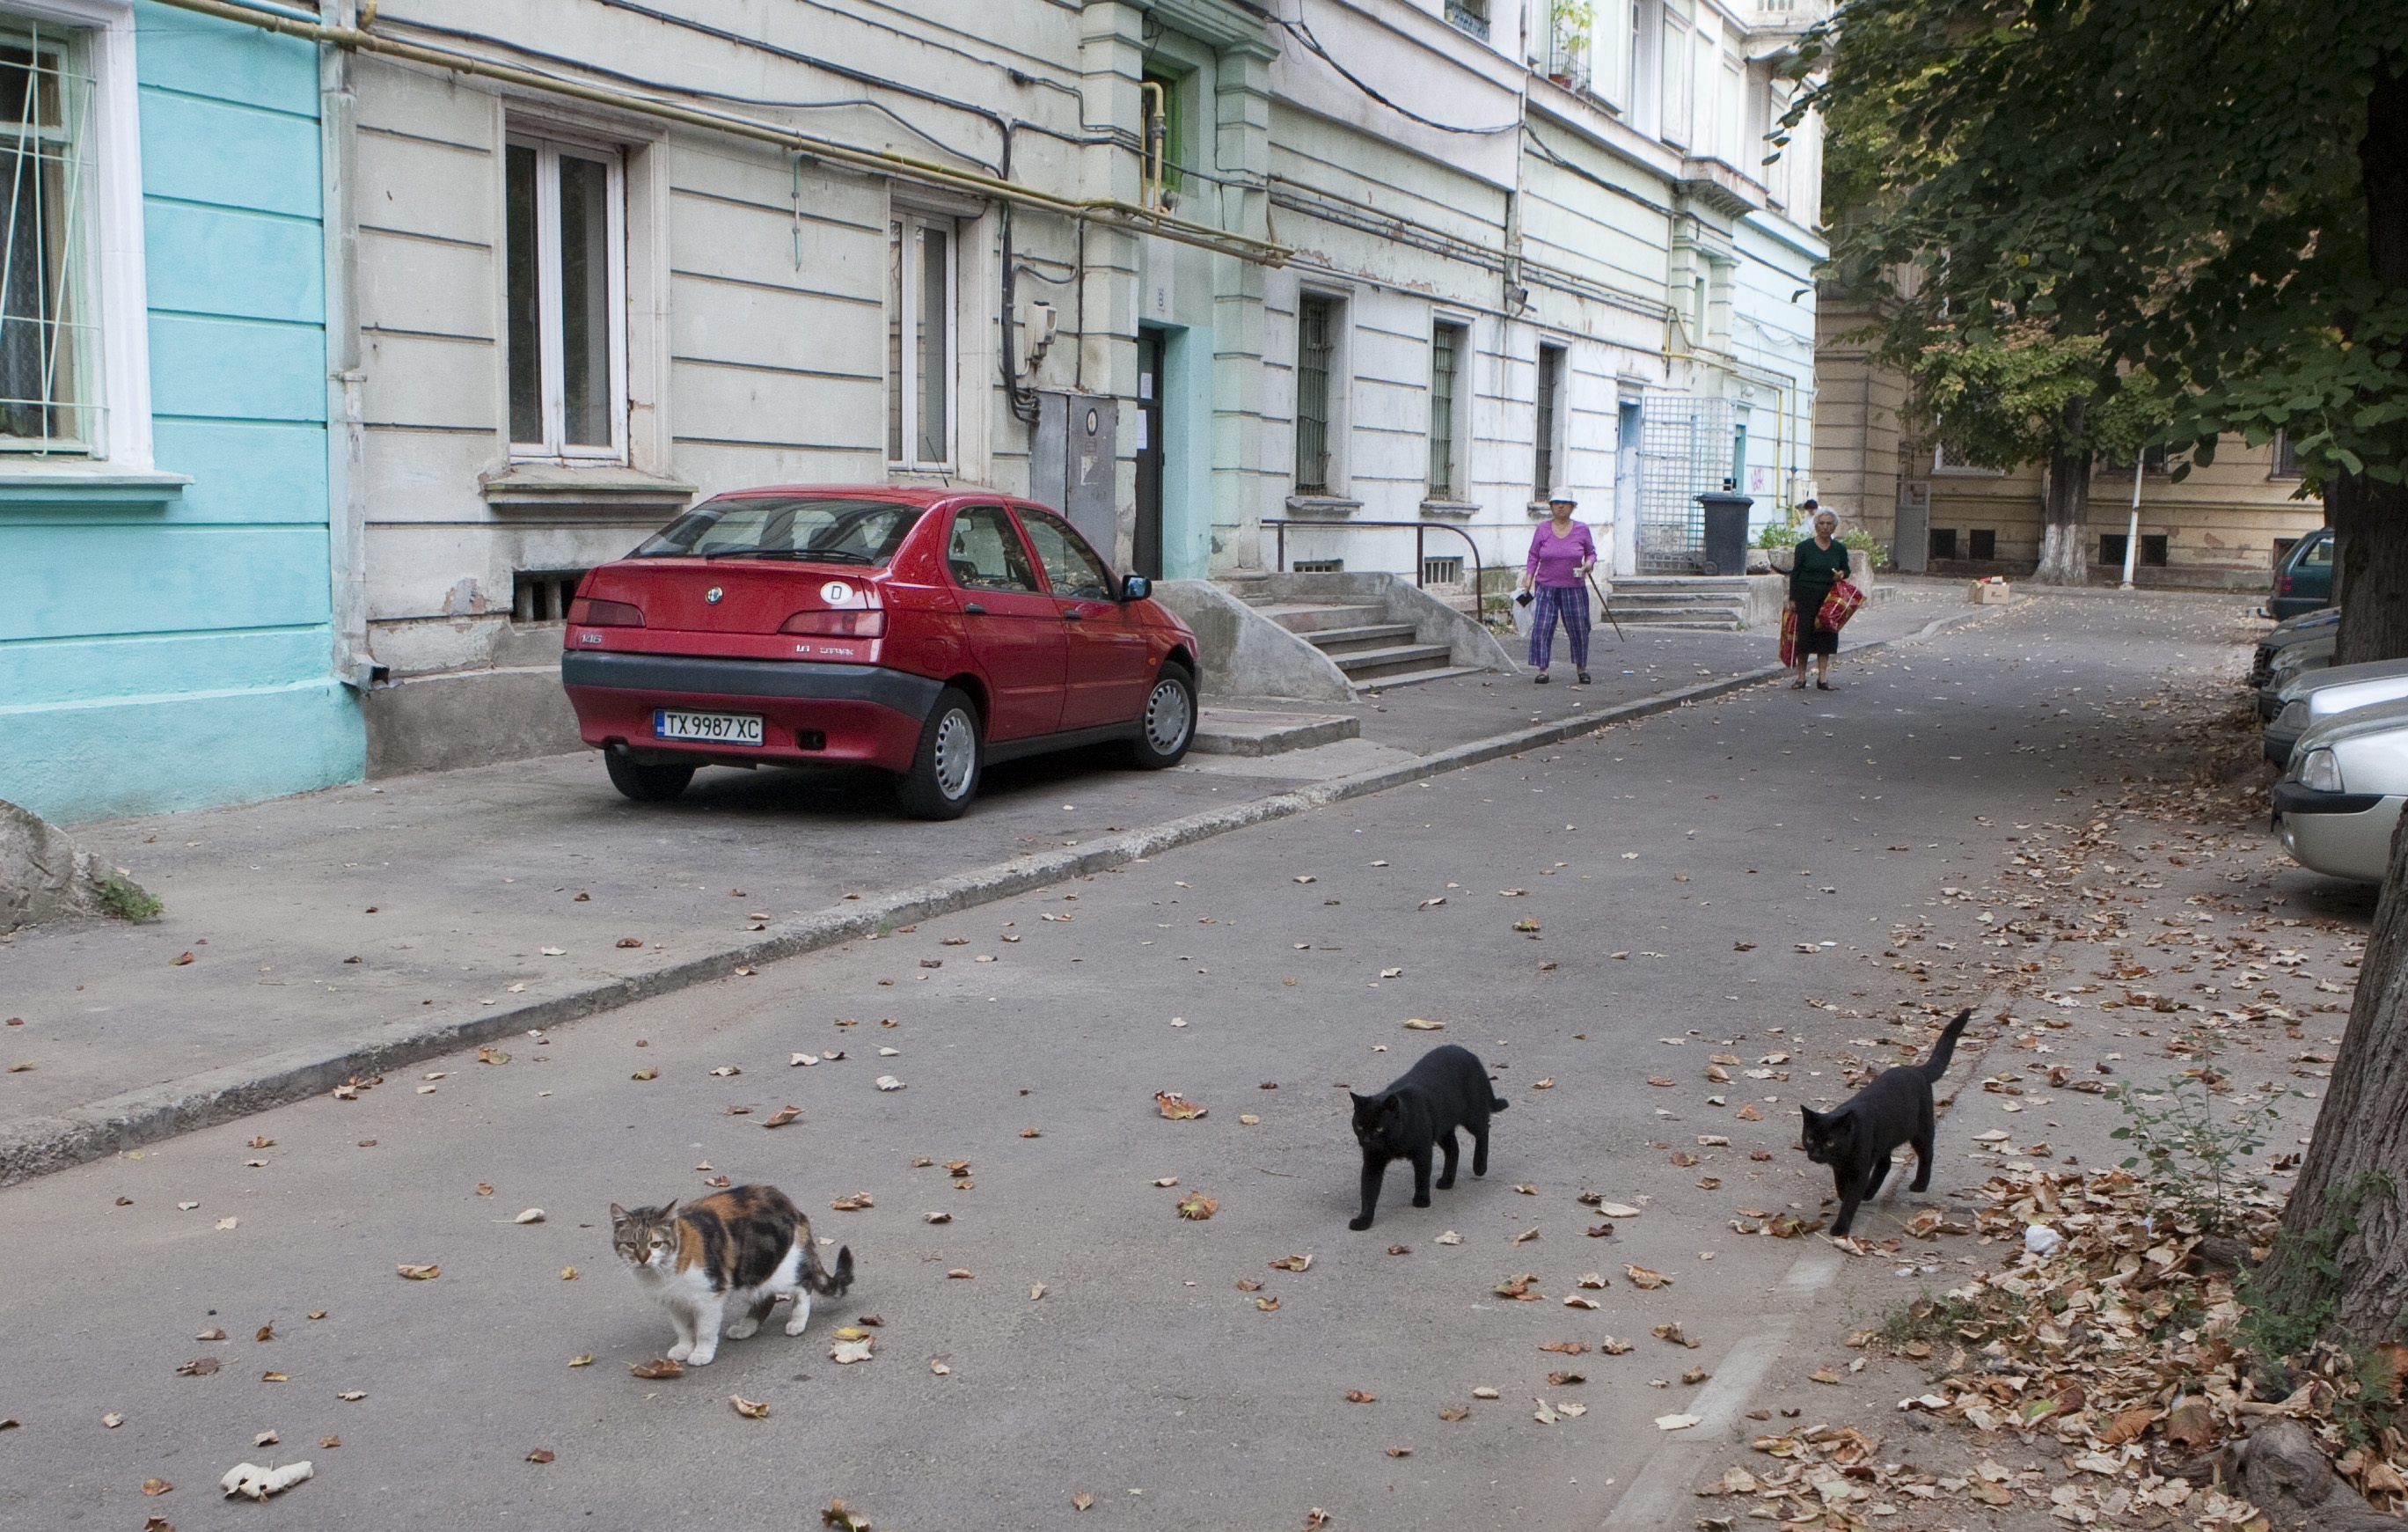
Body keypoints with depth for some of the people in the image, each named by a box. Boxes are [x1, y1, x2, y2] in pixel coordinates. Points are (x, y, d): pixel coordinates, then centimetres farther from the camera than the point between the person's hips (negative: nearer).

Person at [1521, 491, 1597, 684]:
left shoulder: (1581, 530, 2)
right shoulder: (1542, 529, 2)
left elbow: (1591, 552, 12)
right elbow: (1533, 557, 6)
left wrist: (1589, 563, -9)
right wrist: (1528, 579, -2)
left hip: (1574, 588, 0)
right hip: (1546, 588, 0)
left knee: (1578, 629, 5)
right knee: (1542, 628, -9)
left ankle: (1581, 669, 21)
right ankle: (1542, 670, -2)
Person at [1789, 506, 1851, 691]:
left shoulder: (1839, 549, 6)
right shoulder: (1804, 547, -2)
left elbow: (1846, 569, 19)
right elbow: (1795, 573, 0)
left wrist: (1842, 574, -6)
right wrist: (1792, 598, -5)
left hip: (1829, 597, 3)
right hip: (1806, 595, -3)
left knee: (1826, 635, 3)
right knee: (1803, 634, -4)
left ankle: (1822, 677, 10)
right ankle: (1801, 677, 5)